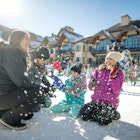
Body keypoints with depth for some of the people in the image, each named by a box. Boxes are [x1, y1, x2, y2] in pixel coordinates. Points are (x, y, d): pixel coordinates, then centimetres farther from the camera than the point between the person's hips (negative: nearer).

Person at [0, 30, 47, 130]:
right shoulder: (11, 52, -16)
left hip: (9, 91, 10)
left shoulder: (18, 54, 15)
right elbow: (21, 80, -24)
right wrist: (39, 87, -11)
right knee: (40, 95, -18)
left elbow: (21, 78, 10)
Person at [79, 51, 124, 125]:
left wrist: (113, 75, -23)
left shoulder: (119, 73, -5)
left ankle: (114, 114, 8)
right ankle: (99, 113, 15)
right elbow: (90, 87, 4)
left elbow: (116, 90, -19)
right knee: (83, 115, -12)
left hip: (110, 103, -3)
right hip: (96, 100, 4)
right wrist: (93, 85, -19)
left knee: (101, 120, -24)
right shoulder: (98, 70, 2)